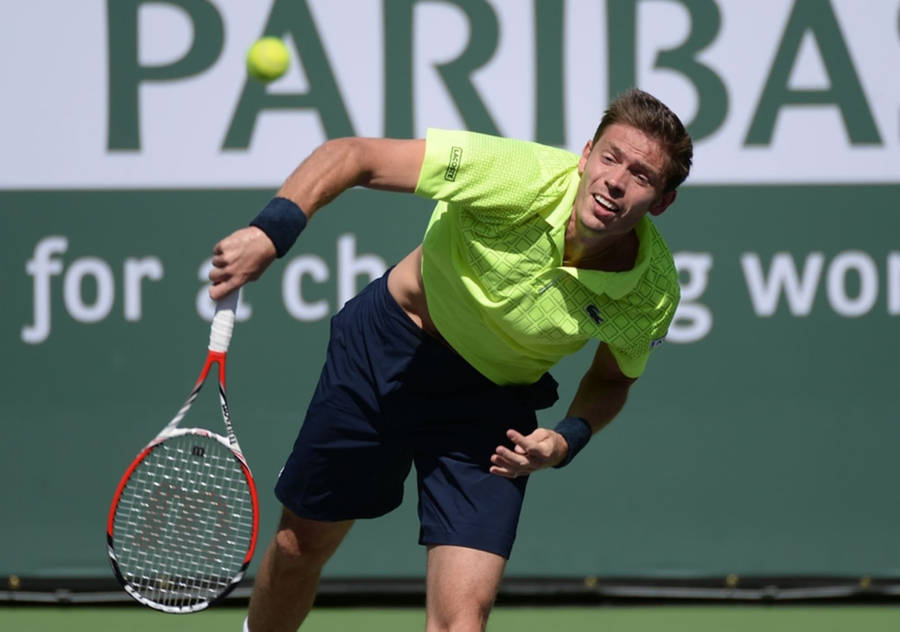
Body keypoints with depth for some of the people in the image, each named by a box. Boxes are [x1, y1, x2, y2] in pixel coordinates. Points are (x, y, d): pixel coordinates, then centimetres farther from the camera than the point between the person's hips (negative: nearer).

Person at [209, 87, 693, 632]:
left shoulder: (653, 296, -22)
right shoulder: (522, 177, -32)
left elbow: (612, 378, 3)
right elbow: (351, 156, -26)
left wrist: (570, 439, -17)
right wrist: (272, 232, -40)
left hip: (493, 401, 0)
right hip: (388, 343, 0)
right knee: (300, 547, 15)